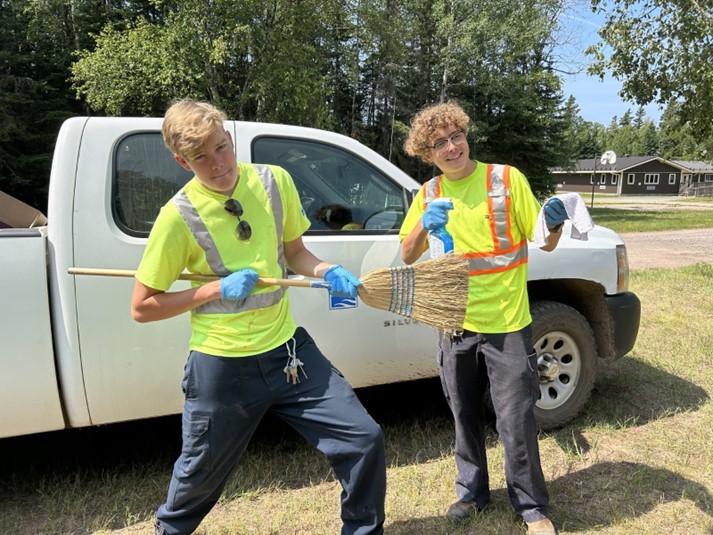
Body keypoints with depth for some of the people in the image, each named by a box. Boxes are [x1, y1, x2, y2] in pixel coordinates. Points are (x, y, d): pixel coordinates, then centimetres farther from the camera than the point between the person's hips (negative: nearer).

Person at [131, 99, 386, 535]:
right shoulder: (179, 216, -13)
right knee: (201, 475, 18)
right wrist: (217, 289, -17)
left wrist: (330, 272, -9)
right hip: (222, 367, -3)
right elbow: (142, 307, -6)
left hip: (287, 348, 3)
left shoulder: (275, 181, -2)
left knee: (365, 440, 0)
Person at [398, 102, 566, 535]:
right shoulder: (429, 194, 3)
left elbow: (544, 242, -4)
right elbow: (408, 256, 1)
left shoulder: (506, 179, -7)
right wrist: (424, 225, -18)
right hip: (456, 326, 3)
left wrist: (555, 223, -26)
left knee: (516, 421, 3)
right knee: (466, 415, 17)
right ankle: (472, 492, 38)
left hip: (507, 324, -3)